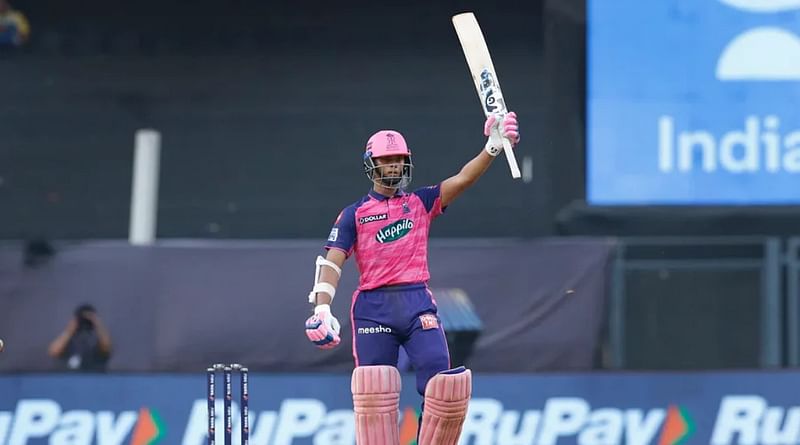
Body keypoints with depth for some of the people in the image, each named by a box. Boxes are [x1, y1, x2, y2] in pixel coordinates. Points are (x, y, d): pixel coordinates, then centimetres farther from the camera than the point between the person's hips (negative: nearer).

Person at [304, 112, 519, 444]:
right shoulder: (355, 214, 11)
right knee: (374, 391, -9)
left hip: (418, 304, 1)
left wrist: (493, 147, -15)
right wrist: (322, 308, -16)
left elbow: (463, 179, 2)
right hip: (373, 308, -1)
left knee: (443, 386, -12)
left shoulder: (421, 202, 16)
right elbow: (332, 261, 1)